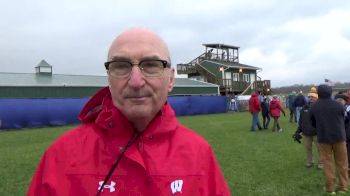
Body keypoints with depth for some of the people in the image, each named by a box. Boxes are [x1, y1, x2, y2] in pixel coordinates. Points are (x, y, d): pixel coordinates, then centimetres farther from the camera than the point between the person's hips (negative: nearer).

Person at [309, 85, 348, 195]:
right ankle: (343, 187, 19)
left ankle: (330, 188, 13)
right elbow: (343, 120, 6)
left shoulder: (313, 107, -6)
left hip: (323, 138, 0)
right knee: (341, 163, 12)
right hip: (338, 136, 0)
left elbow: (313, 123, 6)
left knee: (327, 162, 9)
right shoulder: (338, 105, -9)